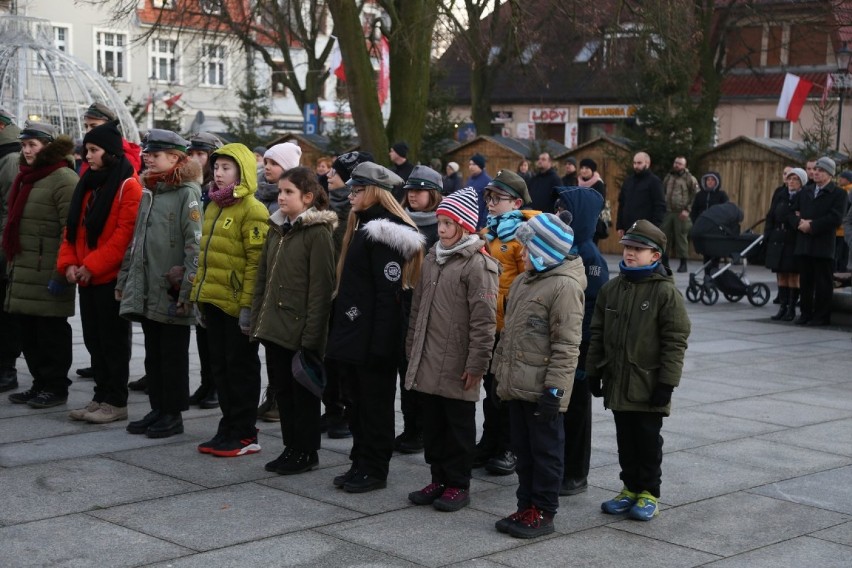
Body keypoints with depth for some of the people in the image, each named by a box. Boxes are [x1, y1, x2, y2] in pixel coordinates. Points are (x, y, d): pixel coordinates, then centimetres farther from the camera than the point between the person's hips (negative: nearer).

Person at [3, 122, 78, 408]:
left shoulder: (64, 179, -12)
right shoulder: (27, 177, 17)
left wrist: (61, 272, -20)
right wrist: (11, 262, 21)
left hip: (47, 274, -9)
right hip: (22, 271, 9)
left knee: (51, 332, 0)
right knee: (28, 332, 12)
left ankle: (55, 387, 11)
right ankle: (40, 384, 22)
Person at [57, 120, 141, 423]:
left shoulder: (128, 186, -11)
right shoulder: (89, 183, 15)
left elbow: (125, 234, -18)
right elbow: (73, 227, 15)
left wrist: (92, 265, -19)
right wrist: (68, 262, 0)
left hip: (112, 276, -8)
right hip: (86, 277, 8)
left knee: (113, 340, -1)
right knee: (93, 339, 12)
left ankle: (116, 402, 6)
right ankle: (101, 396, 20)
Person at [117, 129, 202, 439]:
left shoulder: (187, 193, -11)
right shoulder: (148, 192, 15)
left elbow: (195, 243, -17)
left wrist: (187, 288, -20)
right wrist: (124, 279, 17)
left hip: (171, 293, -8)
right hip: (146, 291, 8)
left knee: (173, 354, 2)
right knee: (153, 353, 13)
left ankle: (173, 415, 10)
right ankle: (157, 409, 22)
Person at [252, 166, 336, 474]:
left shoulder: (318, 233, -10)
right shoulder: (277, 229, 12)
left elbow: (321, 287, -15)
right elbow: (263, 278, 16)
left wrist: (311, 334, -18)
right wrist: (257, 319, 9)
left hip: (300, 329, -7)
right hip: (274, 326, 7)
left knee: (303, 391, 3)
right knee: (282, 388, 13)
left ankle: (306, 452, 14)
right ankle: (291, 447, 23)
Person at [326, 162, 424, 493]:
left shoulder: (383, 233, -16)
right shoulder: (362, 226, 15)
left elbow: (389, 292, -21)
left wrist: (380, 342, -23)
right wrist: (341, 330, 17)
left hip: (372, 337, -10)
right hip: (352, 333, 10)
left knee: (375, 405, 1)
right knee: (357, 403, 15)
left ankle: (375, 471, 10)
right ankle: (360, 464, 25)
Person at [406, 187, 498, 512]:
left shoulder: (478, 265, -12)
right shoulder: (433, 258, 14)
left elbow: (484, 321, -16)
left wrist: (476, 365, -17)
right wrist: (412, 348, 17)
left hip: (456, 366, -7)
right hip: (427, 362, 7)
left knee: (459, 425, 5)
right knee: (432, 423, 14)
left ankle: (458, 485, 16)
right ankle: (439, 479, 26)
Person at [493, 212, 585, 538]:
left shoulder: (564, 286, -14)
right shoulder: (523, 281, 13)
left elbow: (567, 345, -17)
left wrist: (554, 388, -19)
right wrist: (501, 375, 19)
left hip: (541, 389, -8)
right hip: (517, 385, 9)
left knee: (546, 451, 3)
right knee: (523, 450, 15)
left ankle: (543, 513, 11)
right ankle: (526, 506, 25)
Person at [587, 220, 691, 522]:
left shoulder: (666, 292, -10)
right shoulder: (611, 288, 6)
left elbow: (675, 341, -11)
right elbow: (598, 334, 12)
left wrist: (667, 382, -14)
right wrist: (594, 371, 10)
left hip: (648, 383, -5)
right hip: (617, 381, 5)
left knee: (648, 440, 5)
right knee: (625, 439, 13)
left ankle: (649, 493, 17)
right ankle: (630, 488, 26)